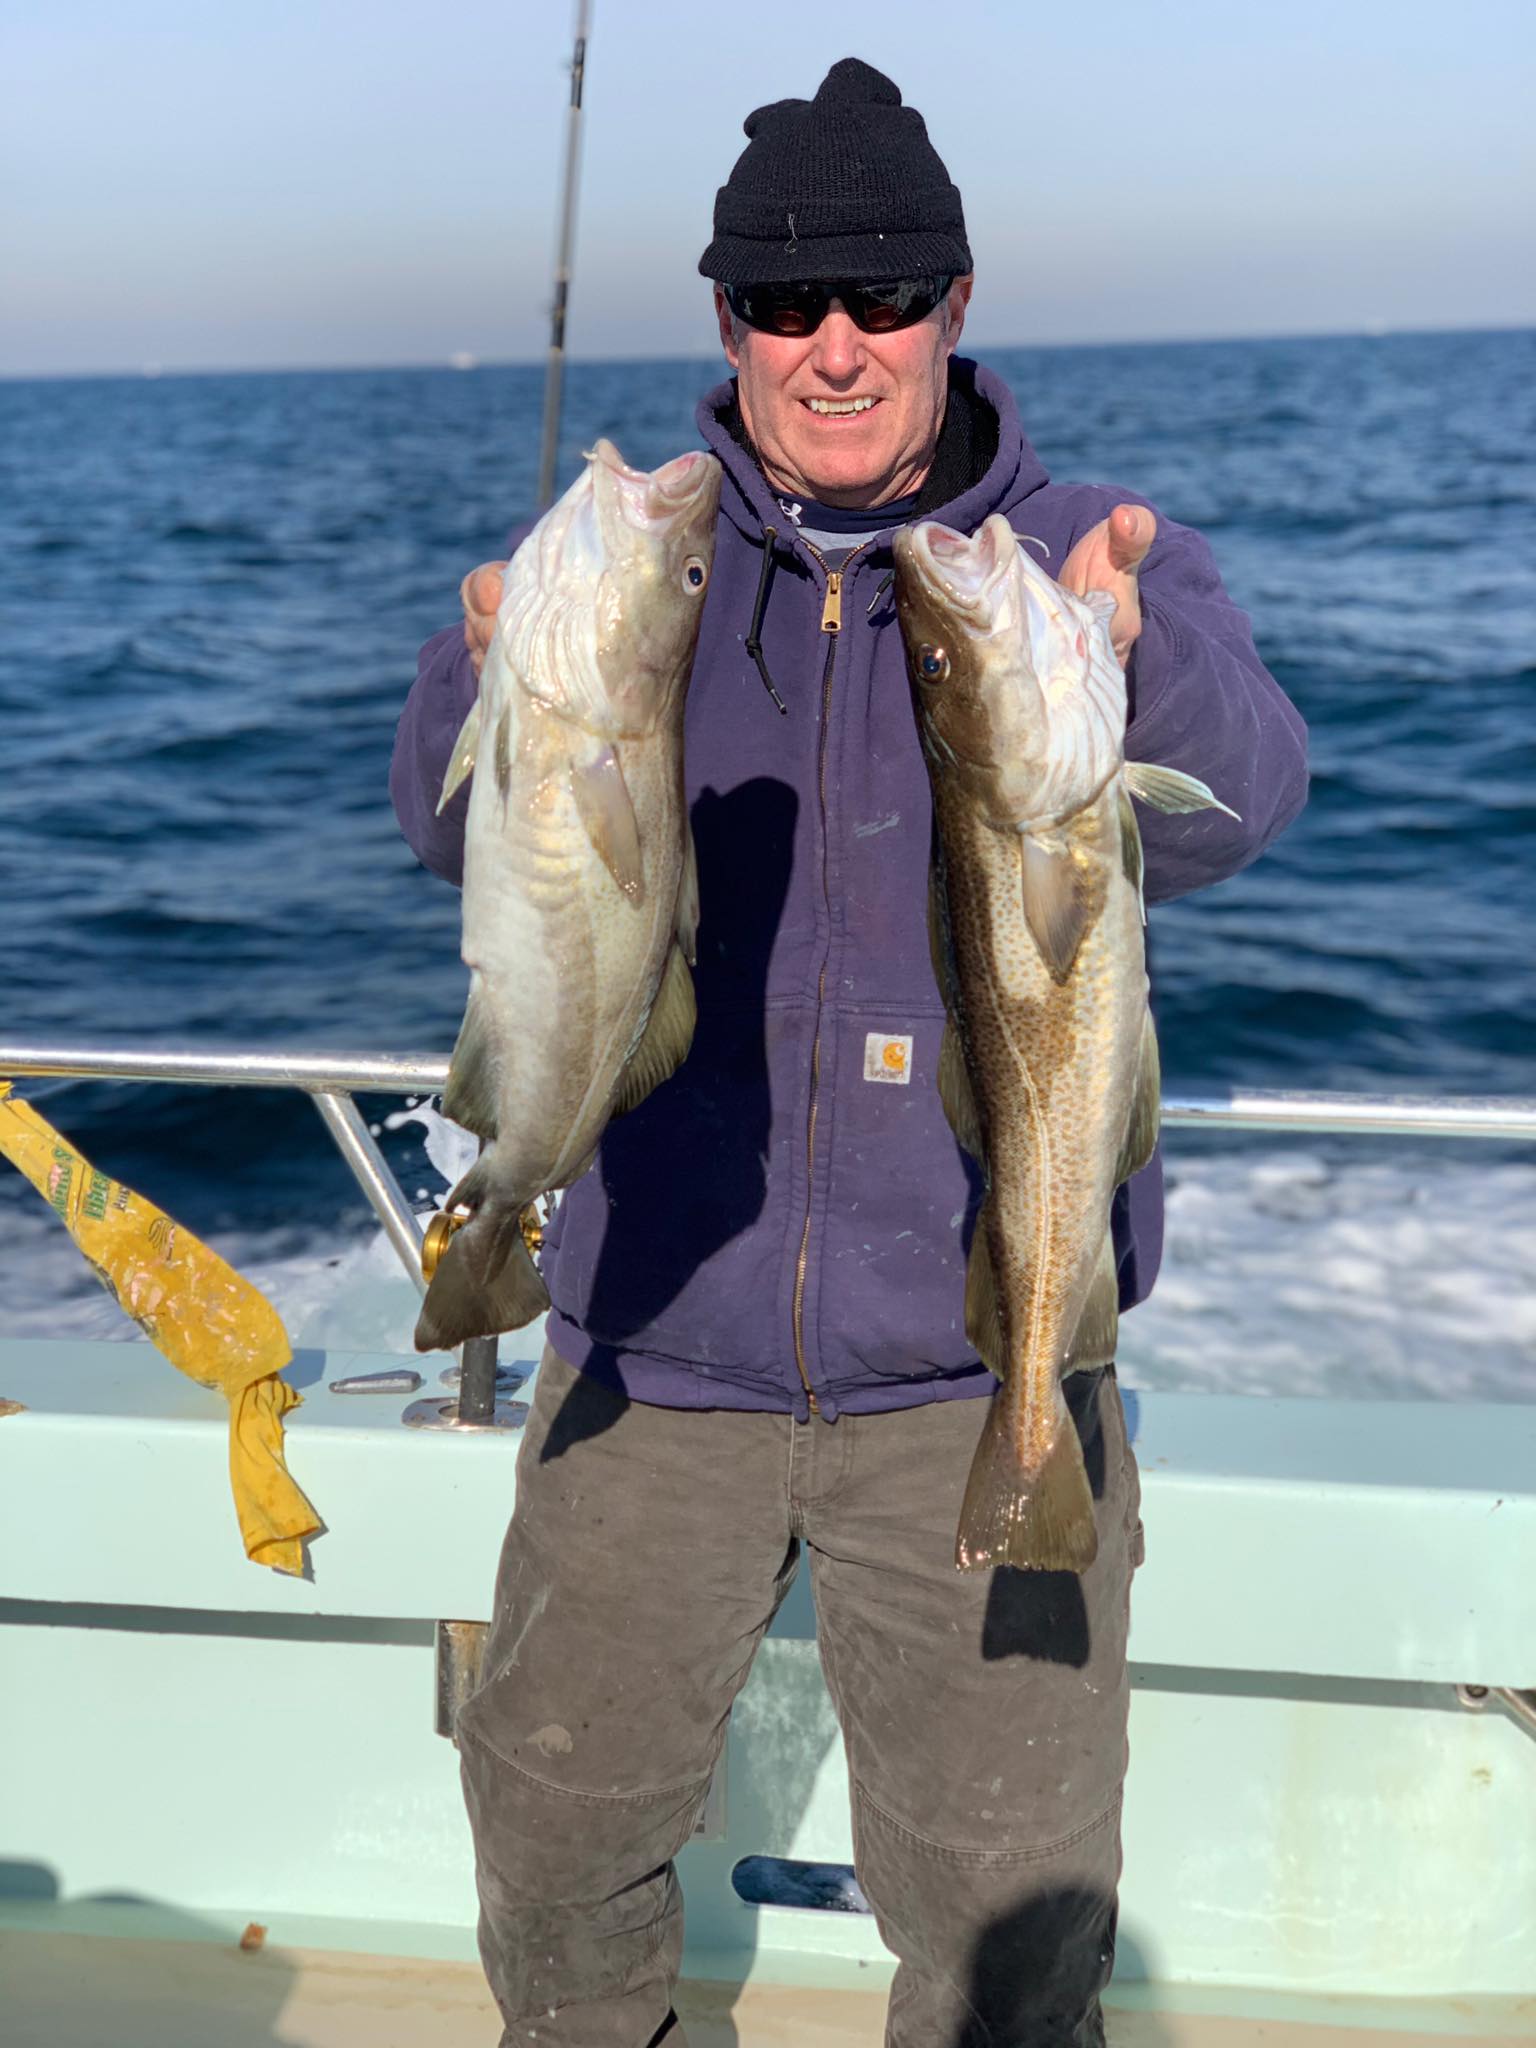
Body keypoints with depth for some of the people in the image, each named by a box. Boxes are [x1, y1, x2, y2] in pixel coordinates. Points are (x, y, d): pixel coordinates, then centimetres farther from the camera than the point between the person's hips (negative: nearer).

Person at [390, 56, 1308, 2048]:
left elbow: (1224, 813, -20)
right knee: (550, 1808, 14)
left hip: (977, 1372, -1)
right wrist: (506, 689, -34)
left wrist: (1123, 668, -43)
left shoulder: (1100, 562, -2)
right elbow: (453, 828, -11)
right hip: (656, 1349, 2)